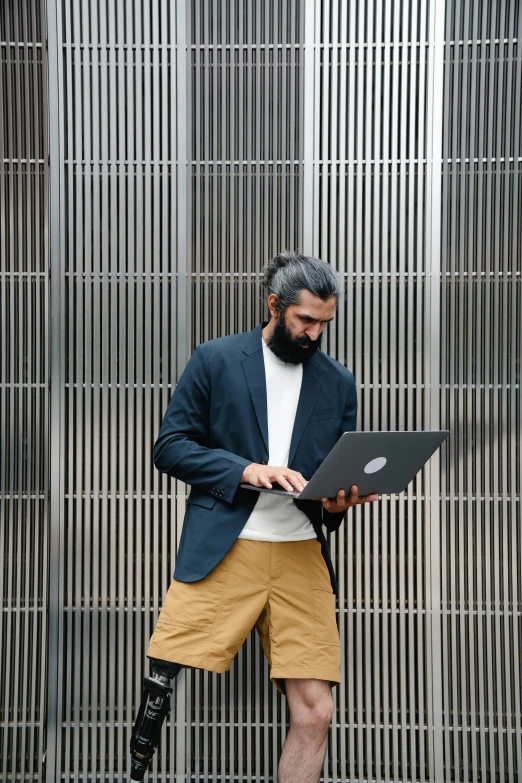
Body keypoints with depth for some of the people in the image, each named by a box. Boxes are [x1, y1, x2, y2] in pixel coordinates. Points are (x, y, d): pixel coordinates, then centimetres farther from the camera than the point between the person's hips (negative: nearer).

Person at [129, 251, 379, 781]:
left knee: (314, 712, -2)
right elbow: (169, 446, 2)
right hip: (219, 549, -2)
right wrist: (244, 470, -12)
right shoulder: (215, 360, 5)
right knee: (162, 674, -7)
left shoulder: (338, 384, 14)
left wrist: (336, 502, -4)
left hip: (301, 554, 3)